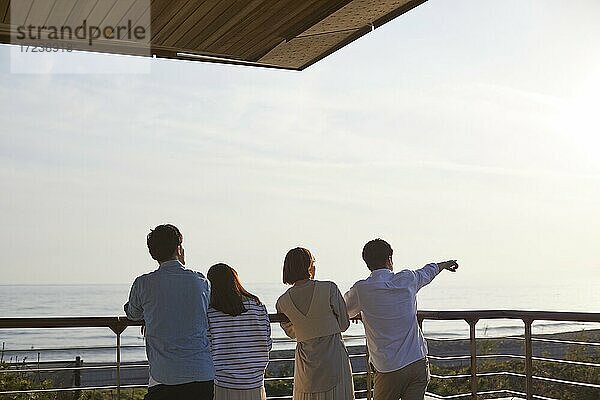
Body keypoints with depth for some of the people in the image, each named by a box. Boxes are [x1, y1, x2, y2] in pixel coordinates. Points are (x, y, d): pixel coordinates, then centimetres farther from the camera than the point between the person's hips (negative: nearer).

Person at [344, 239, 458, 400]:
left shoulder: (361, 290, -9)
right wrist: (445, 264, 46)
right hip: (418, 362, 3)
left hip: (389, 369, -3)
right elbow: (427, 272, 24)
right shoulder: (407, 280, 1)